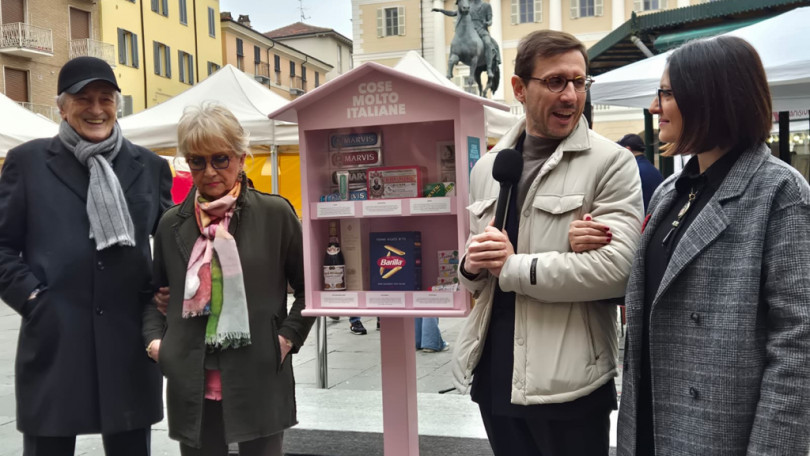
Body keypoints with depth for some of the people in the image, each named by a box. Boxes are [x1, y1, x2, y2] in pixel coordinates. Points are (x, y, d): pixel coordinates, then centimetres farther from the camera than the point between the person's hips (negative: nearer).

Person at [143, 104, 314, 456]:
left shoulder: (275, 213, -2)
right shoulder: (172, 224, 8)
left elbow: (309, 286, 3)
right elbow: (155, 292, 19)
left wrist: (288, 337, -6)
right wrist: (154, 339, 4)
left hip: (259, 382, -2)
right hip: (192, 385, 3)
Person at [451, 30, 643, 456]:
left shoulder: (611, 162, -6)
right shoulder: (486, 168, 11)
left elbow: (615, 267, -18)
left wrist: (512, 266, -16)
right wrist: (471, 265, -5)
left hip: (567, 383, -5)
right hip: (494, 377, 5)